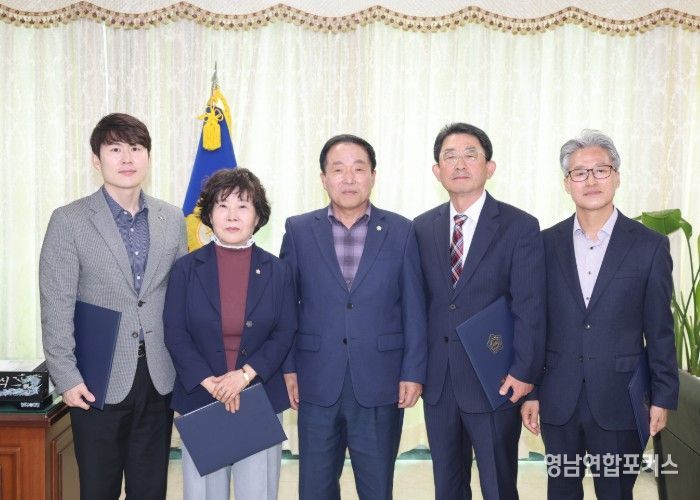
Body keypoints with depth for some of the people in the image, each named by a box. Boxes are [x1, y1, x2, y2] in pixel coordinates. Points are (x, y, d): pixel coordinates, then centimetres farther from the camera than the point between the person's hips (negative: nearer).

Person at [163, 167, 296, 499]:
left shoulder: (277, 271, 4)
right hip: (200, 400, 0)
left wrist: (246, 374, -13)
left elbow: (285, 334, 1)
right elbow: (174, 333, -2)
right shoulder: (186, 269, 3)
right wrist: (209, 382, -13)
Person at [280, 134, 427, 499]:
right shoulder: (299, 230, 3)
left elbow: (414, 308, 1)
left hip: (380, 386, 0)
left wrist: (413, 372, -3)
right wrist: (287, 367, 0)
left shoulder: (400, 231, 1)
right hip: (317, 386, 1)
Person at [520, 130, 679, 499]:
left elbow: (659, 330, 0)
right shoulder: (547, 243, 2)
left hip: (618, 400, -1)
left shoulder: (650, 246, -3)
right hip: (558, 400, 2)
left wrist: (663, 397, -1)